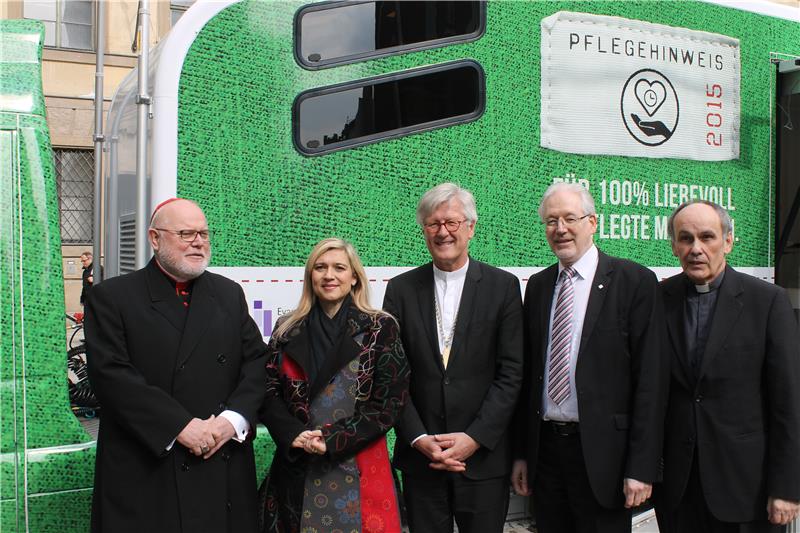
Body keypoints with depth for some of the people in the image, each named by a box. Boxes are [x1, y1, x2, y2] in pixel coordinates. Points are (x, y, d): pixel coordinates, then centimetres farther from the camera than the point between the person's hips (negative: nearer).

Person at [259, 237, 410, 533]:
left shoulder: (380, 329, -1)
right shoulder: (287, 330, 8)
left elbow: (390, 400, -5)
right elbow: (269, 392, 5)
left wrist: (333, 440, -13)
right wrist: (295, 436, -13)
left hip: (361, 469, -2)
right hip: (295, 470, 2)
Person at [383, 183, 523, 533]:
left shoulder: (503, 286, 0)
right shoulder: (401, 289, 4)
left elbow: (510, 372, -4)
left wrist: (474, 438, -12)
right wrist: (418, 438, -8)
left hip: (484, 457, -1)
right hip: (419, 455, 1)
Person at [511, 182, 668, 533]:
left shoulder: (635, 281, -6)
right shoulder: (537, 286, 10)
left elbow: (651, 380, -10)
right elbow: (528, 373, 11)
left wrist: (641, 467, -13)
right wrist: (521, 452, 9)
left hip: (602, 452, -4)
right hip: (545, 448, 5)